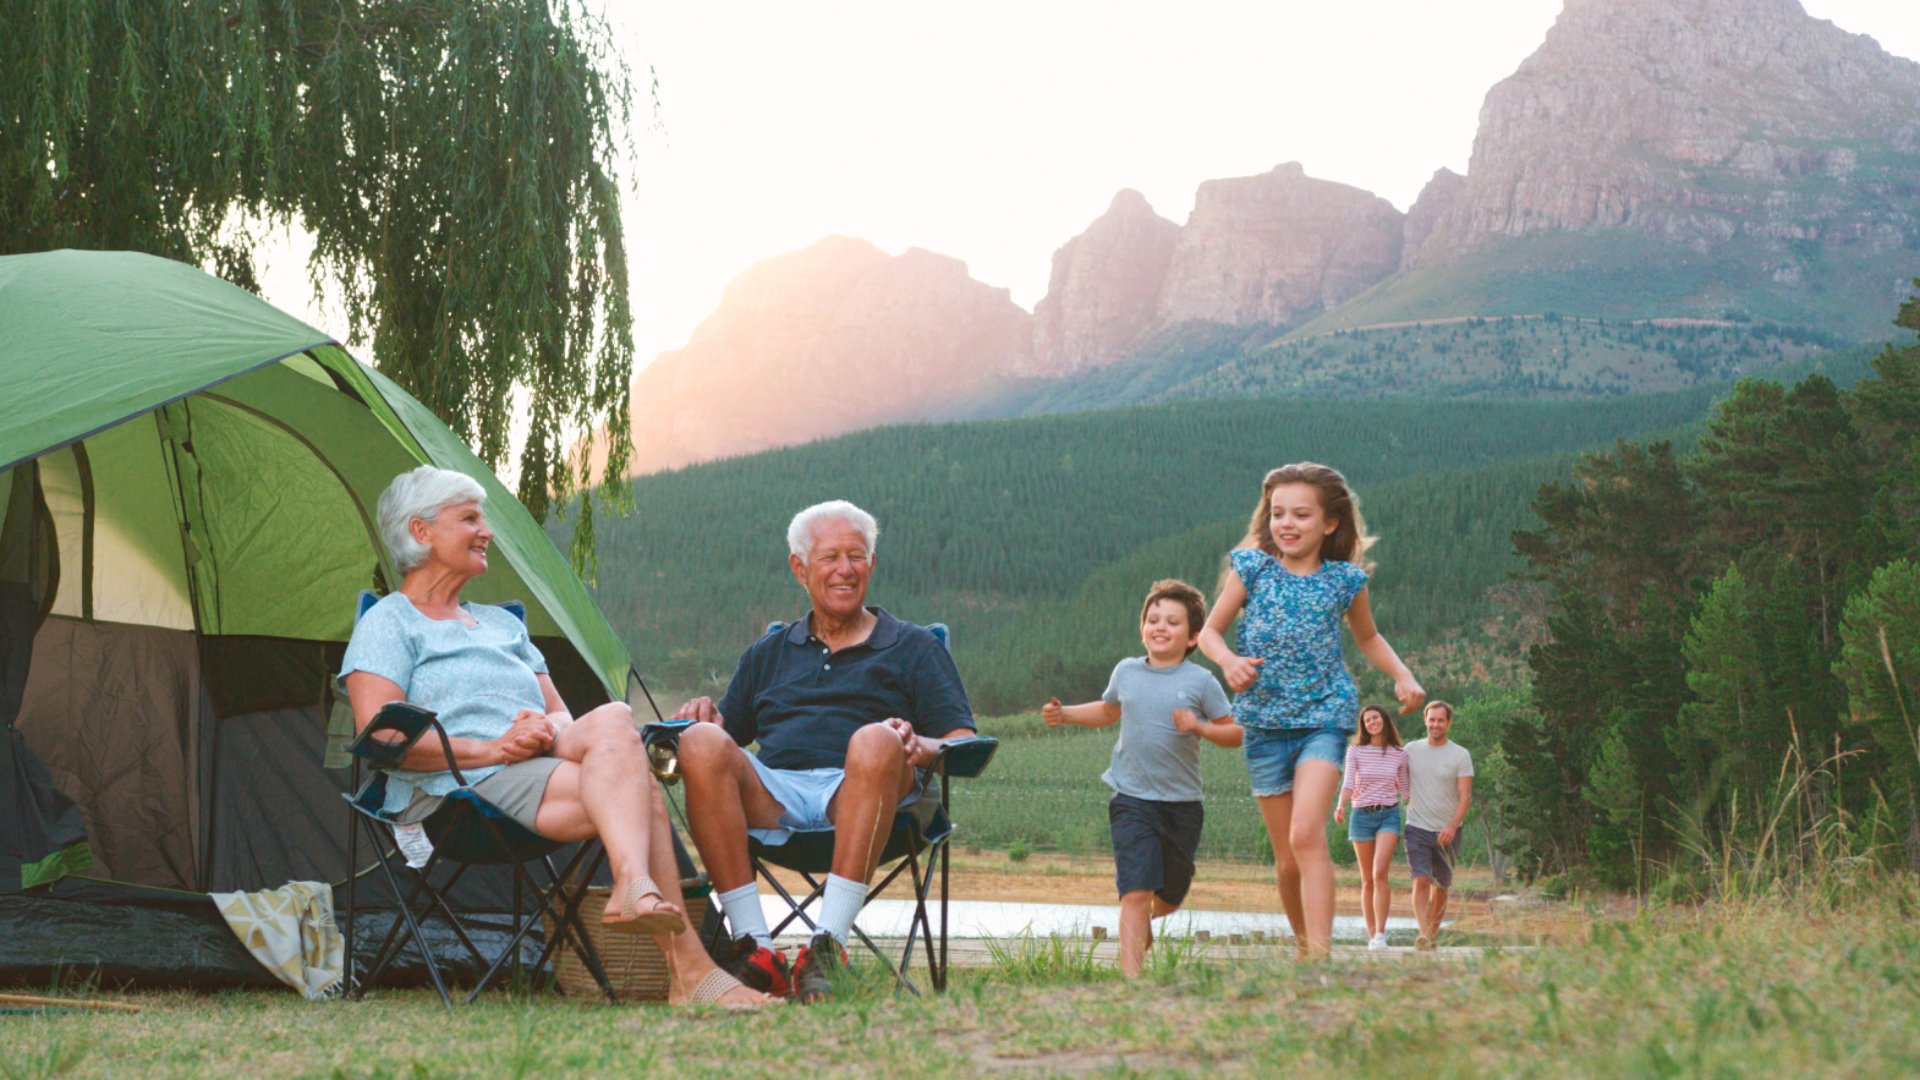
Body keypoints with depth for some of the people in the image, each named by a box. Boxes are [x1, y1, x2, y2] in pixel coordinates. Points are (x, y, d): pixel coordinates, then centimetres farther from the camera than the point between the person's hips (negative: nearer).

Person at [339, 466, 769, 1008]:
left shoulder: (503, 623, 31)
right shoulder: (388, 624, 8)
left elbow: (559, 714, 24)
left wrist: (548, 733, -4)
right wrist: (490, 749, -16)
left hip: (539, 765, 6)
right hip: (456, 790, -6)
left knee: (612, 720, -29)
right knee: (634, 787, -29)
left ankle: (633, 885, -46)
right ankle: (687, 967, -41)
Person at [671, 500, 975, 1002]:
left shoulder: (914, 647, 24)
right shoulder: (768, 654, 34)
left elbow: (963, 744, 12)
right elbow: (730, 734, 29)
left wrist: (918, 746, -10)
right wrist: (705, 714, 6)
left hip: (859, 792, -2)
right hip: (772, 793, 2)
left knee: (876, 741, -37)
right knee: (701, 743, -29)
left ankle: (829, 946, -43)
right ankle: (753, 946, -34)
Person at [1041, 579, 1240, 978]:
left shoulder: (1200, 681, -3)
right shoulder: (1126, 672, 5)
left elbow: (1234, 733, -1)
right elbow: (1108, 711, 26)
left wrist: (1200, 727, -18)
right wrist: (1064, 714, 14)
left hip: (1181, 803, 0)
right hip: (1131, 799, 0)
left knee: (1170, 895, 15)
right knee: (1135, 892, -13)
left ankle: (1146, 924, 49)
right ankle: (1131, 975, -14)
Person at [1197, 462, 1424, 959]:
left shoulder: (1345, 580, 1)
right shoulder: (1252, 568, 0)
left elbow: (1368, 639, 19)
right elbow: (1210, 630, 5)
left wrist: (1403, 675, 2)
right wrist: (1228, 660, -17)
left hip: (1324, 717, -2)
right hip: (1265, 722, 2)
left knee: (1307, 833, -23)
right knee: (1287, 861, 7)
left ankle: (1321, 954, -28)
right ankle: (1303, 947, 27)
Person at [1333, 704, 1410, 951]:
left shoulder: (1399, 755, 7)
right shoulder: (1355, 751, 4)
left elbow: (1405, 789, 15)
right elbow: (1348, 783, -6)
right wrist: (1341, 806, -25)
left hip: (1389, 815, -1)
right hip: (1362, 815, 1)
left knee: (1380, 873, -20)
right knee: (1367, 880, 5)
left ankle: (1381, 934, -20)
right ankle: (1372, 936, 12)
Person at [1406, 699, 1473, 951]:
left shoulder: (1460, 755, -2)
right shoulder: (1411, 750, 6)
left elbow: (1465, 797, -8)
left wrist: (1452, 826, -21)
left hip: (1447, 832, 0)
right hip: (1417, 828, 0)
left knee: (1441, 886, 9)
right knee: (1421, 881, -16)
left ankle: (1433, 932, 24)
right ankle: (1424, 934, -25)